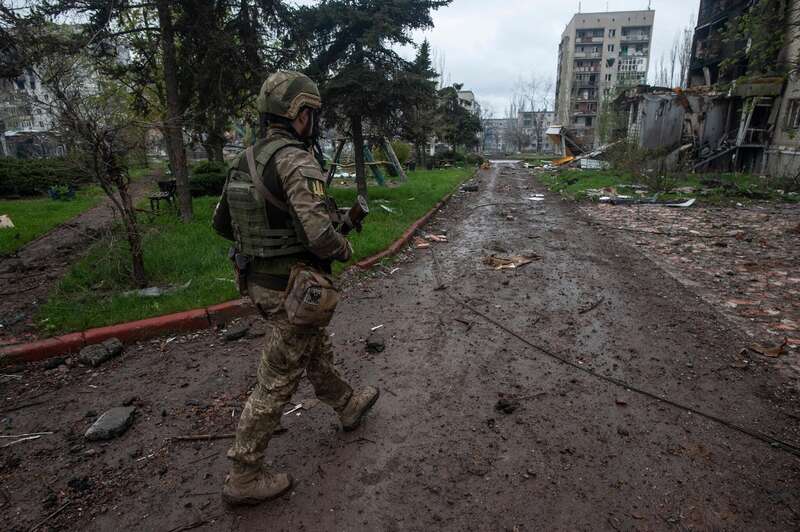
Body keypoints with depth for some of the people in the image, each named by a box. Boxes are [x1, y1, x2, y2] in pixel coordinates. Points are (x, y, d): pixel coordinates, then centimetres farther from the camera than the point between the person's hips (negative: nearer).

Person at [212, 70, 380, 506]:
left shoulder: (246, 160, 6)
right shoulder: (297, 162, -21)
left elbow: (222, 222, 14)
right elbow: (319, 234, -30)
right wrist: (345, 249, -9)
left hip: (259, 280, 9)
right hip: (292, 288, -9)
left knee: (317, 351, 27)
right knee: (277, 382, 6)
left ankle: (347, 406, 50)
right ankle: (243, 477, 22)